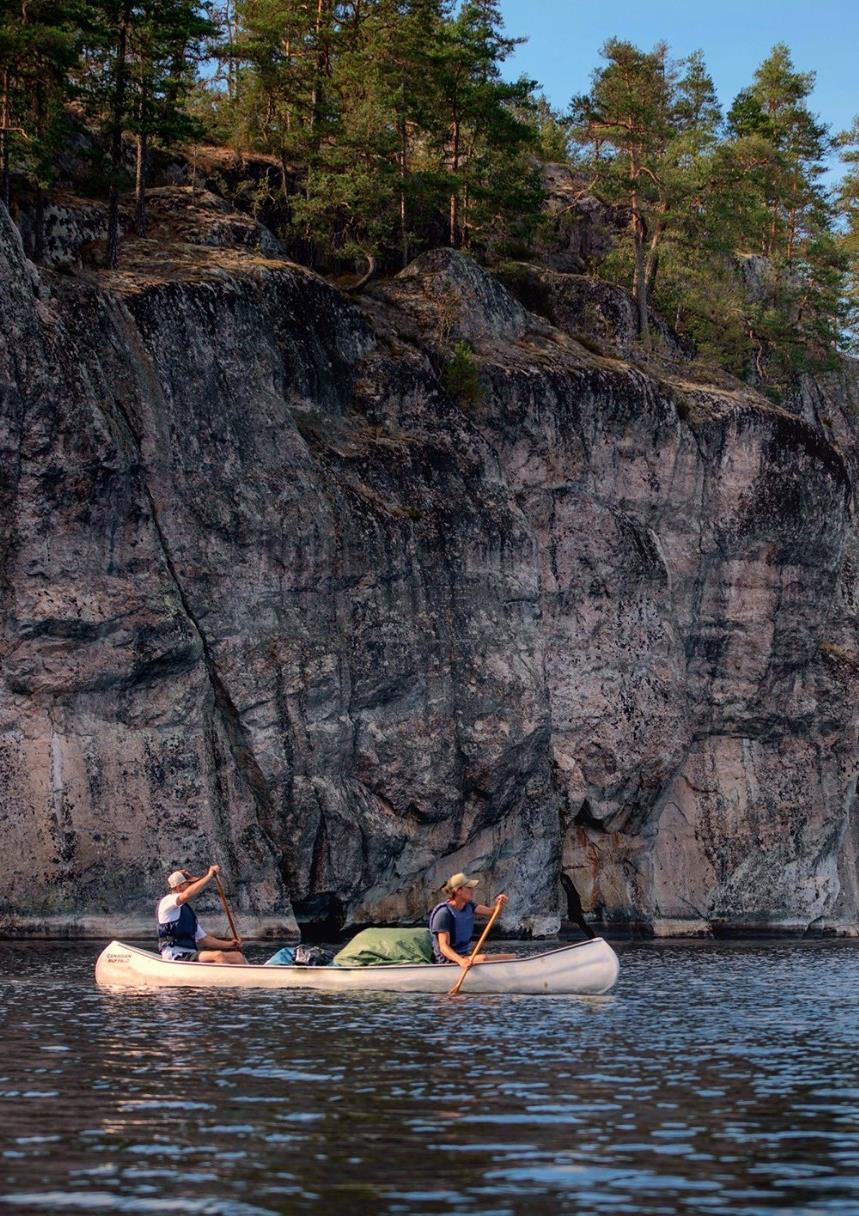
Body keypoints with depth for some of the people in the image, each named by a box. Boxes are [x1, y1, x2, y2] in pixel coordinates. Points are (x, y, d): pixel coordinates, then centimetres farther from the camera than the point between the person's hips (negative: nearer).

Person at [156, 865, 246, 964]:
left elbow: (203, 939, 25)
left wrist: (229, 944, 13)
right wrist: (209, 876, -19)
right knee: (218, 955, -30)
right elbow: (187, 895, -23)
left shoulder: (188, 911, 25)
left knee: (237, 956, -7)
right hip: (175, 958, -9)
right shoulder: (167, 902, -1)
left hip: (192, 957, 9)